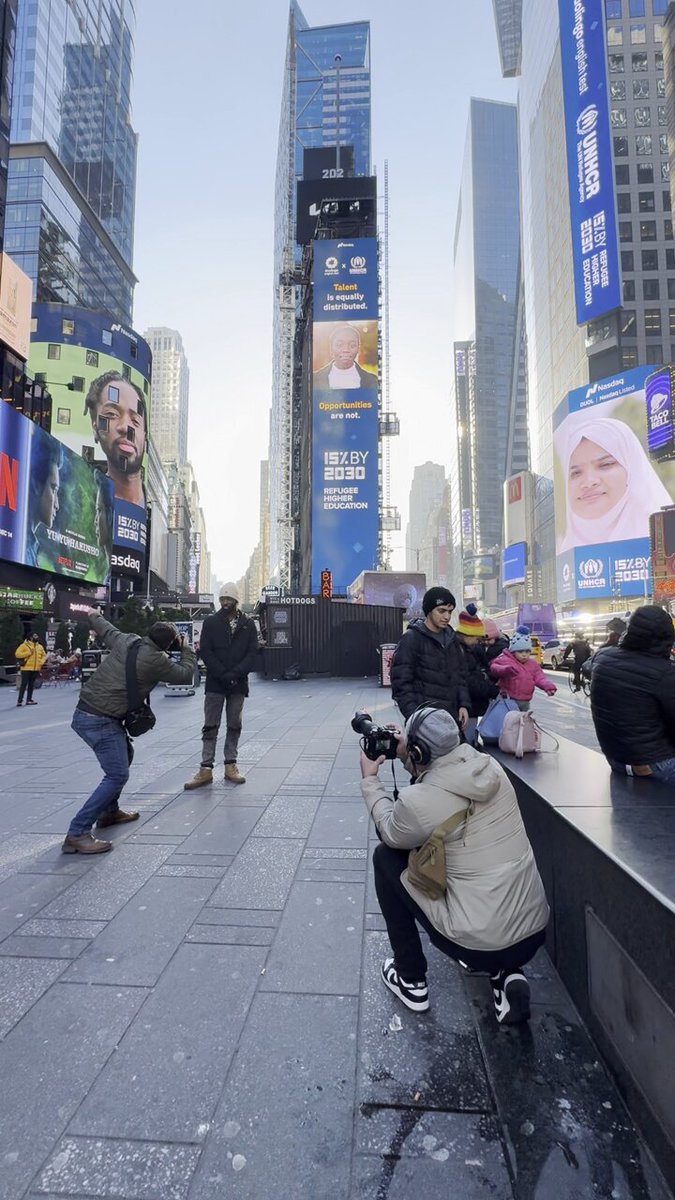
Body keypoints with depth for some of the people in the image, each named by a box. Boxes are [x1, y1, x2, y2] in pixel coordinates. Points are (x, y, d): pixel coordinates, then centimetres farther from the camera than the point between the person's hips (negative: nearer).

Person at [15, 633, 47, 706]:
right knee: (24, 684, -6)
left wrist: (41, 662, 2)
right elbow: (17, 654, -11)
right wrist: (28, 653, -18)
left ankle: (29, 699, 17)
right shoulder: (24, 645, -6)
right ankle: (20, 700, -2)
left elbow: (44, 655, 19)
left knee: (31, 684, 10)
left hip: (36, 669, 5)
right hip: (26, 668, -5)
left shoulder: (40, 646, 10)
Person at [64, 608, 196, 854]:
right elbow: (185, 674, -1)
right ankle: (77, 834, -6)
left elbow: (105, 630, 23)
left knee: (124, 754, 26)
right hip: (101, 720, -10)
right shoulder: (156, 660, -16)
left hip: (85, 712, 10)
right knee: (117, 775, -7)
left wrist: (94, 615, 44)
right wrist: (185, 647, 13)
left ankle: (109, 811, 36)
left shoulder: (126, 640, 3)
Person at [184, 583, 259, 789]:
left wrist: (235, 674, -15)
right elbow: (205, 651, -5)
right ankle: (206, 769, 6)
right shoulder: (210, 622, 1)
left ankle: (230, 765, 18)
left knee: (234, 726, 8)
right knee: (210, 726, 2)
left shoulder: (248, 624, 3)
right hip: (215, 683, -1)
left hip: (238, 684, 1)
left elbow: (252, 653, -2)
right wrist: (222, 674, -14)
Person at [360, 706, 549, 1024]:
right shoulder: (492, 768, -6)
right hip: (536, 931, 6)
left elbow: (391, 834, 3)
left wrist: (370, 780, 12)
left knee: (385, 857, 9)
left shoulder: (417, 800, -21)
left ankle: (411, 980, 21)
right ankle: (506, 973, 18)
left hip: (479, 945, -5)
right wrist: (407, 755, 15)